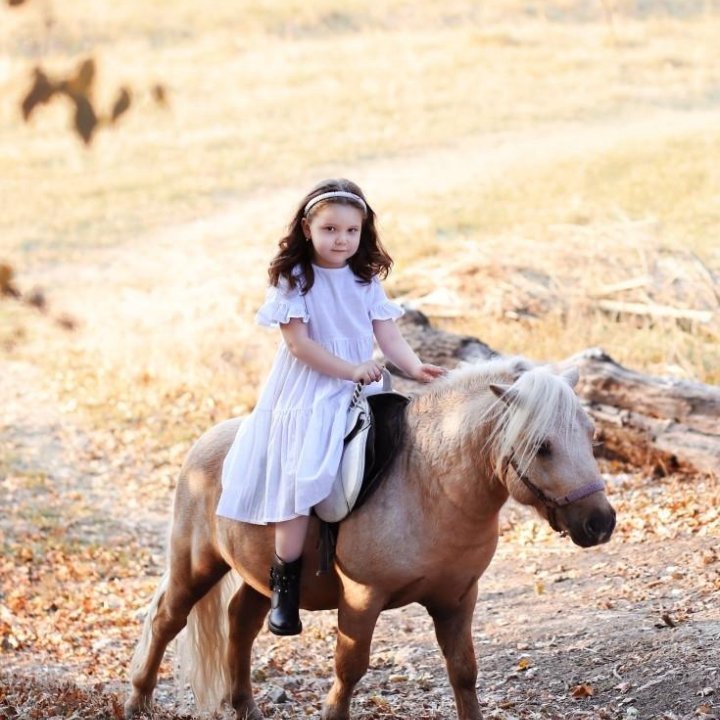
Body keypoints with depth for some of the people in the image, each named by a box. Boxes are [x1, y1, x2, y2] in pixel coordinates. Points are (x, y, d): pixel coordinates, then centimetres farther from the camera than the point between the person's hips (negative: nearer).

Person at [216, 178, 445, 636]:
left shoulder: (367, 281, 8)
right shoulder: (295, 280, -6)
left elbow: (388, 334, 2)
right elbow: (299, 342, -13)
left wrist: (415, 367, -16)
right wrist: (350, 370, -22)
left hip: (361, 392, 6)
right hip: (307, 395, -5)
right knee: (300, 478, -17)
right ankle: (285, 583, -11)